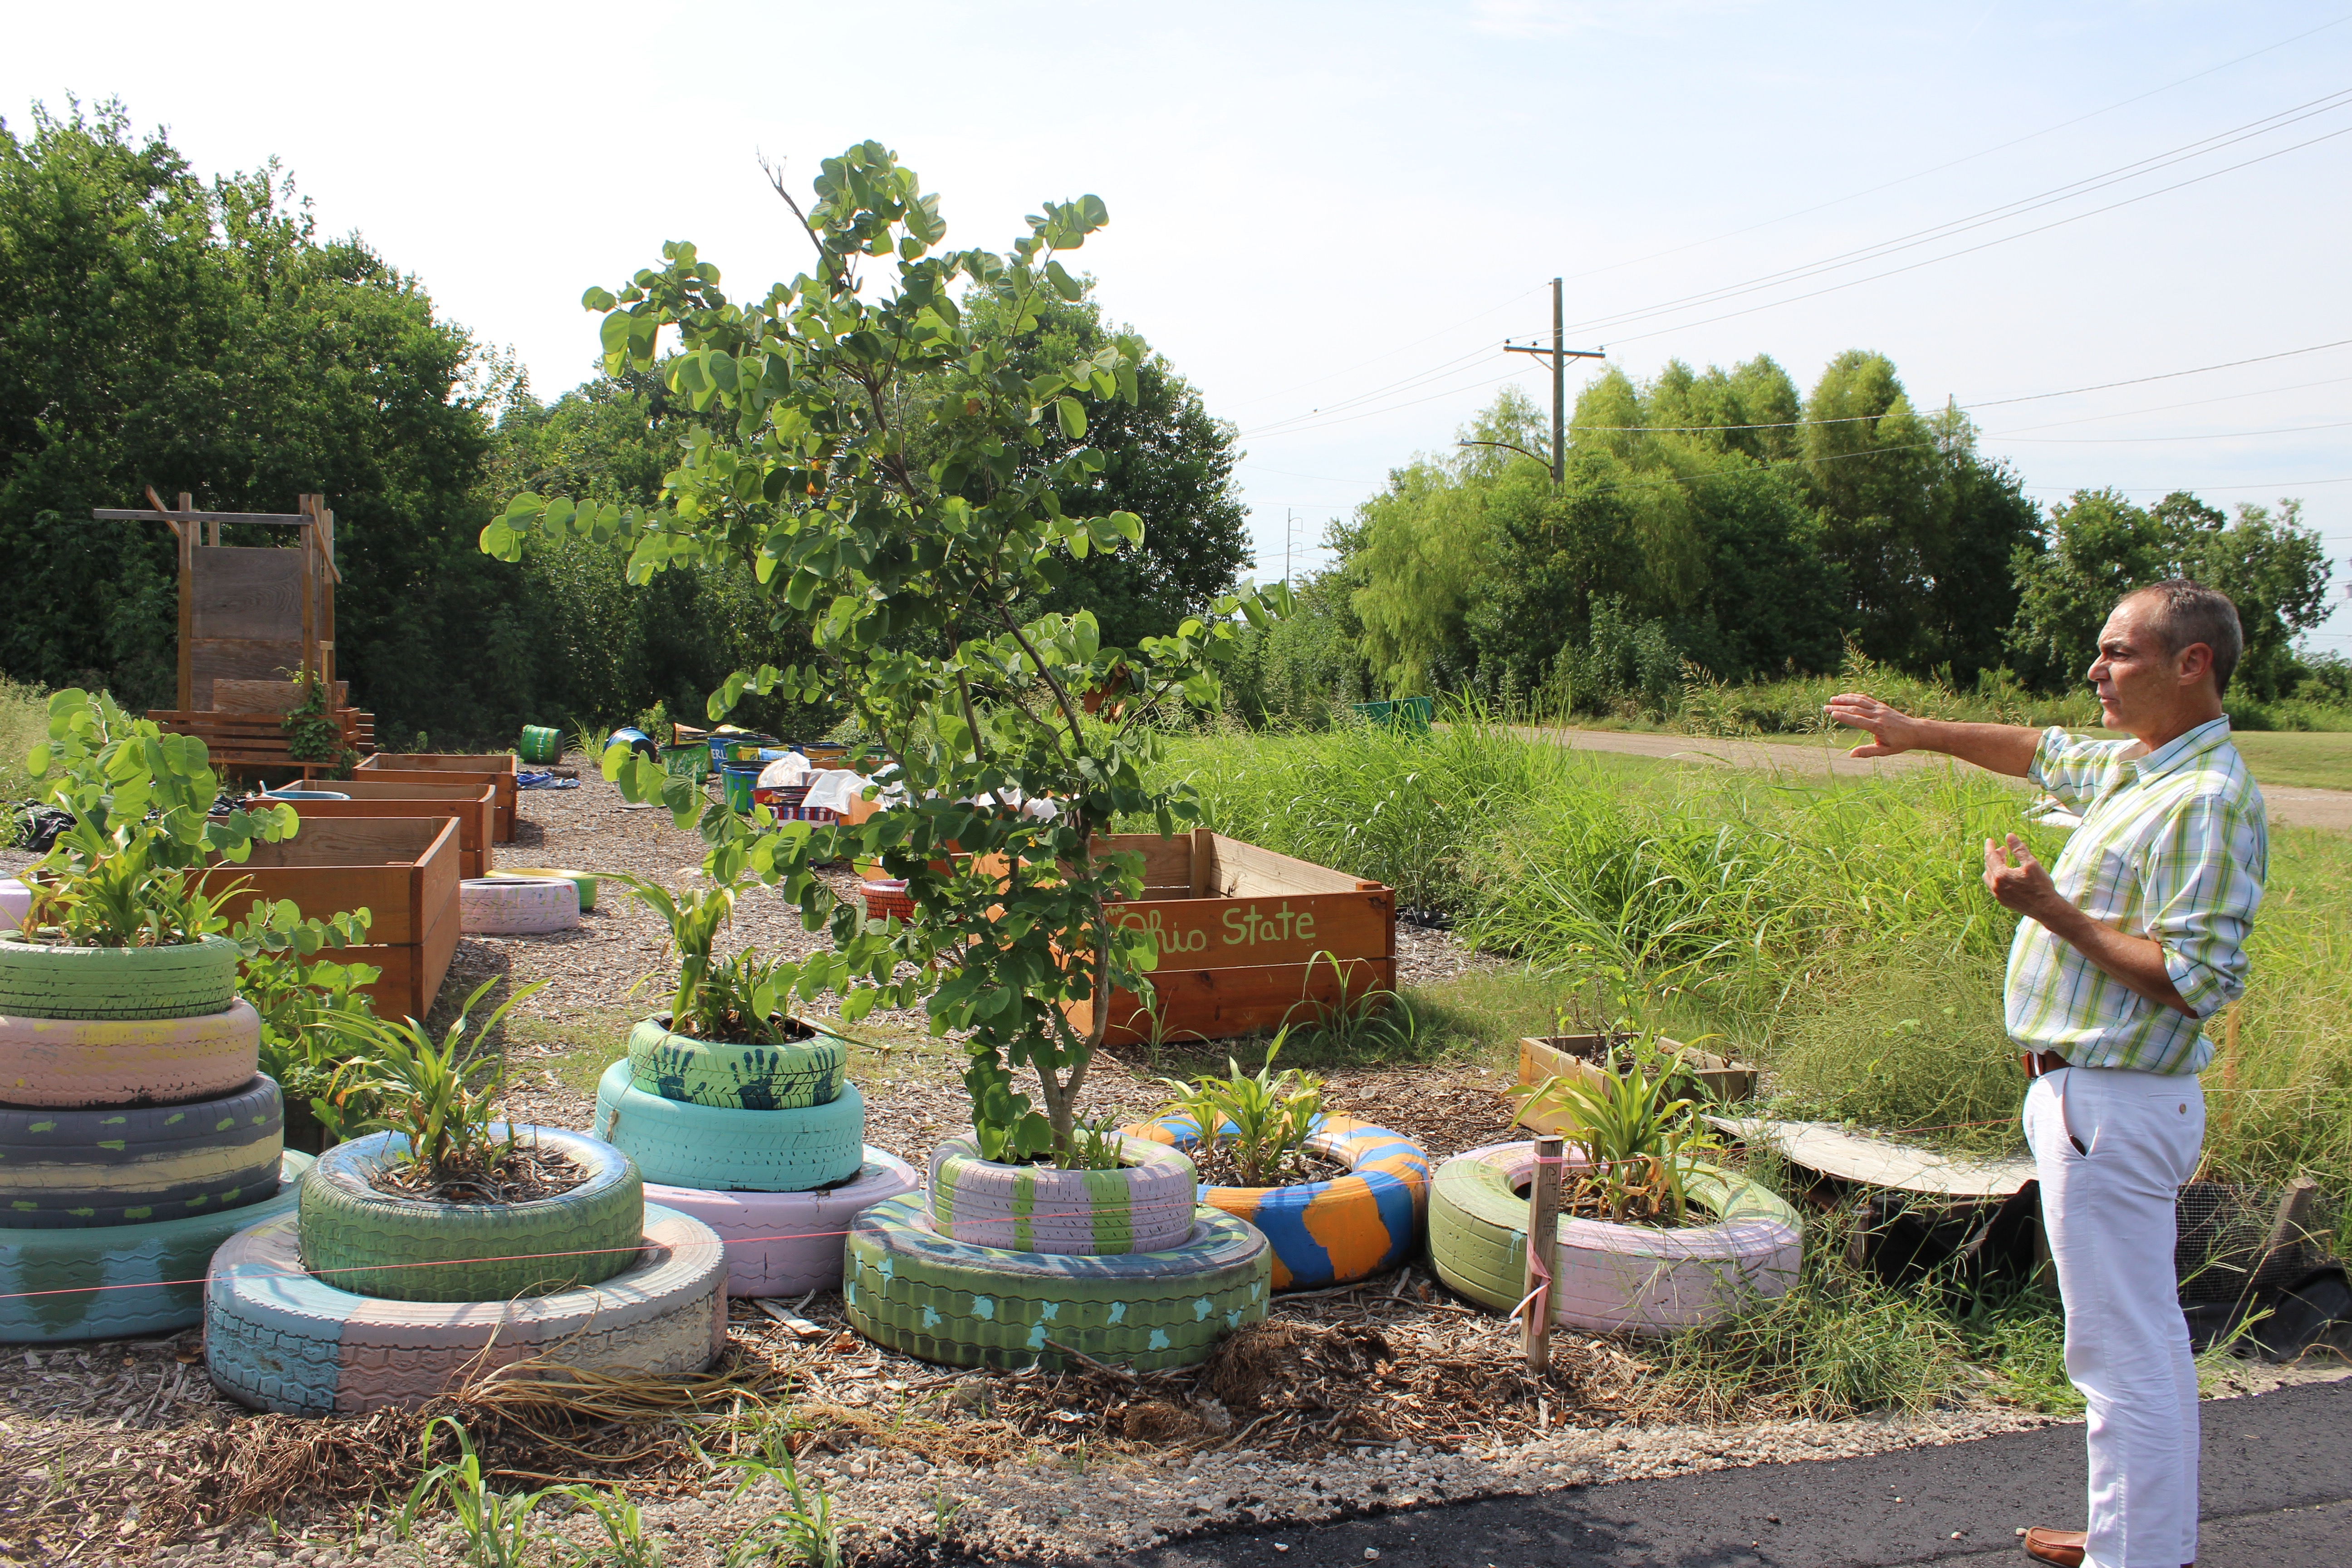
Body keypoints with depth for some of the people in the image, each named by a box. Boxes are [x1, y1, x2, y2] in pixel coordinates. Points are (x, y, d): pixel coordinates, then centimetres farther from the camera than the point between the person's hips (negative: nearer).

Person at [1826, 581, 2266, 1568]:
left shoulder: (2208, 801, -20)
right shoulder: (2136, 766, 10)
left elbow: (2196, 980, -25)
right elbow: (2043, 754, 31)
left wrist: (2053, 911, -21)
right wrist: (1922, 734, 29)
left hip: (2112, 1107, -11)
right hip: (2100, 1094, 11)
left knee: (2121, 1348, -3)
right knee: (2147, 1336, 20)